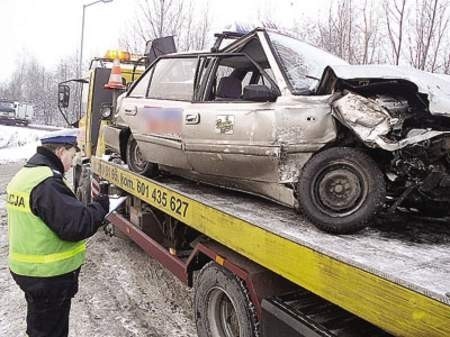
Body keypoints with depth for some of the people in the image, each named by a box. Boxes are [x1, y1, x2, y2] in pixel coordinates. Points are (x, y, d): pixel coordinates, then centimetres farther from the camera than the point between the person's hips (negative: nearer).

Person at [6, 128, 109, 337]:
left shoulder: (25, 175, 7)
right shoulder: (48, 182, -26)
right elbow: (77, 226, -30)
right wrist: (100, 207, -14)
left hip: (26, 268, 9)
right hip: (49, 276, -9)